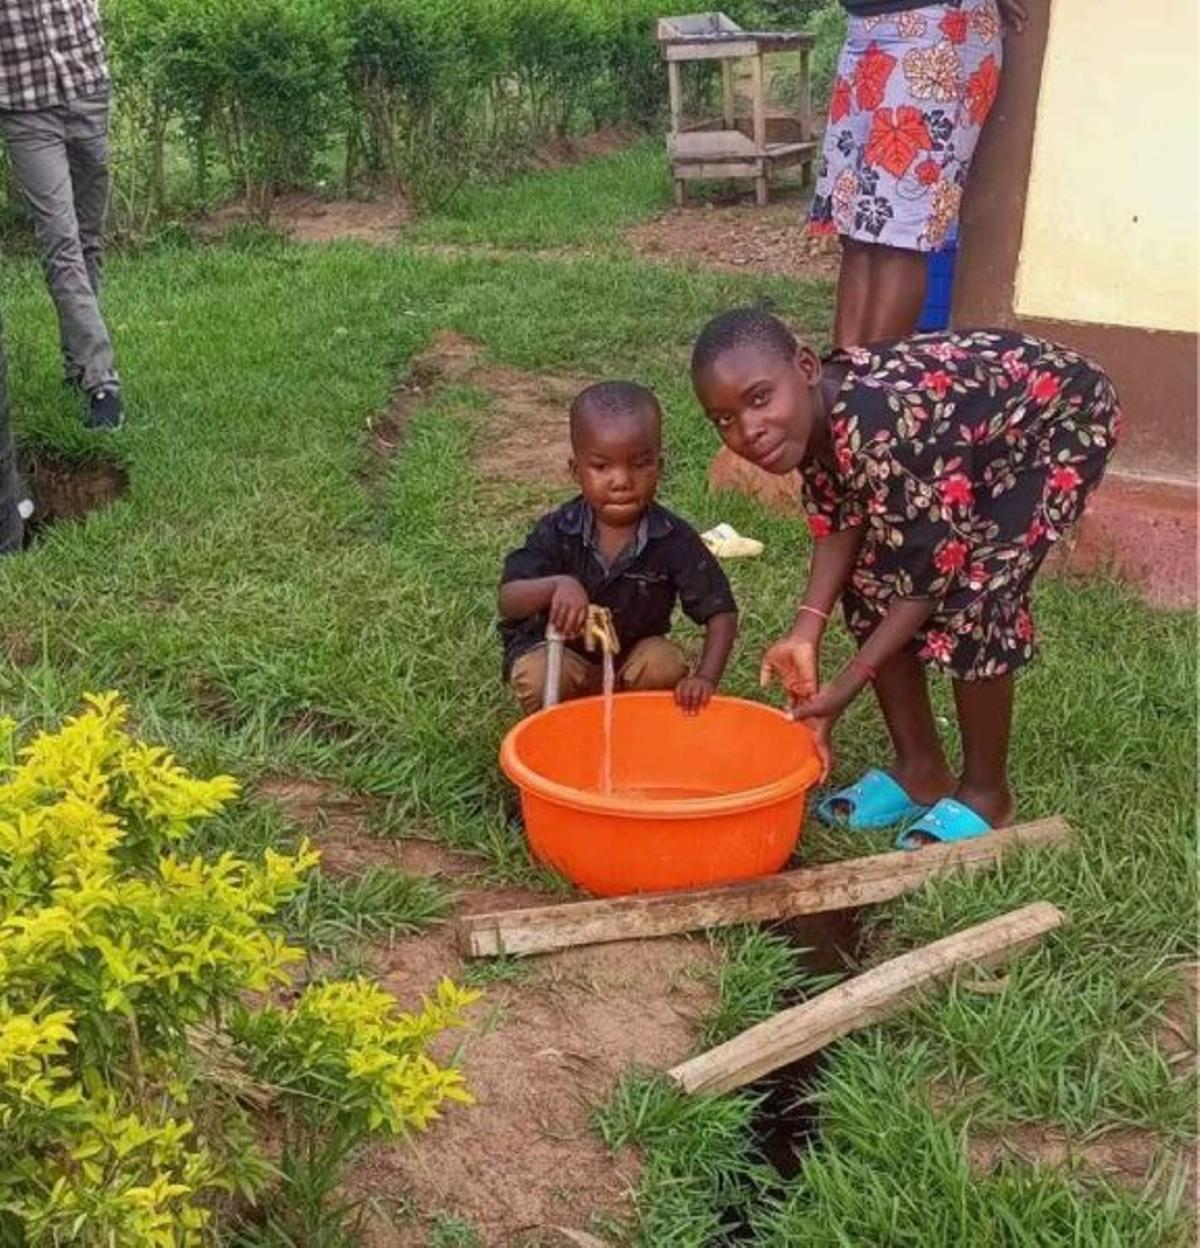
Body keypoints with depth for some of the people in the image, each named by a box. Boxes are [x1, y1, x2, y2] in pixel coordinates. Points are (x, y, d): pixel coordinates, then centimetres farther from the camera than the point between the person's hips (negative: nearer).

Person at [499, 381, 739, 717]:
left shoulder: (674, 539, -18)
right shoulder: (557, 532, -19)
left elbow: (721, 612, -15)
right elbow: (508, 602, -27)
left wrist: (705, 679, -31)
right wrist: (556, 586, -49)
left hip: (635, 652, 2)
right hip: (556, 649, -1)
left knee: (667, 665, -28)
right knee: (539, 679, -31)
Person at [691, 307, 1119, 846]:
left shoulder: (882, 433, -40)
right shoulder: (814, 416, -17)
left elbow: (933, 568, -30)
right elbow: (839, 522, -5)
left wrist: (844, 689, -26)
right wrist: (806, 631, -18)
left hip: (1062, 419, -8)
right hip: (974, 432, 8)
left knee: (974, 594, -19)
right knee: (871, 583, 0)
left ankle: (985, 794, 3)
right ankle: (921, 771, 16)